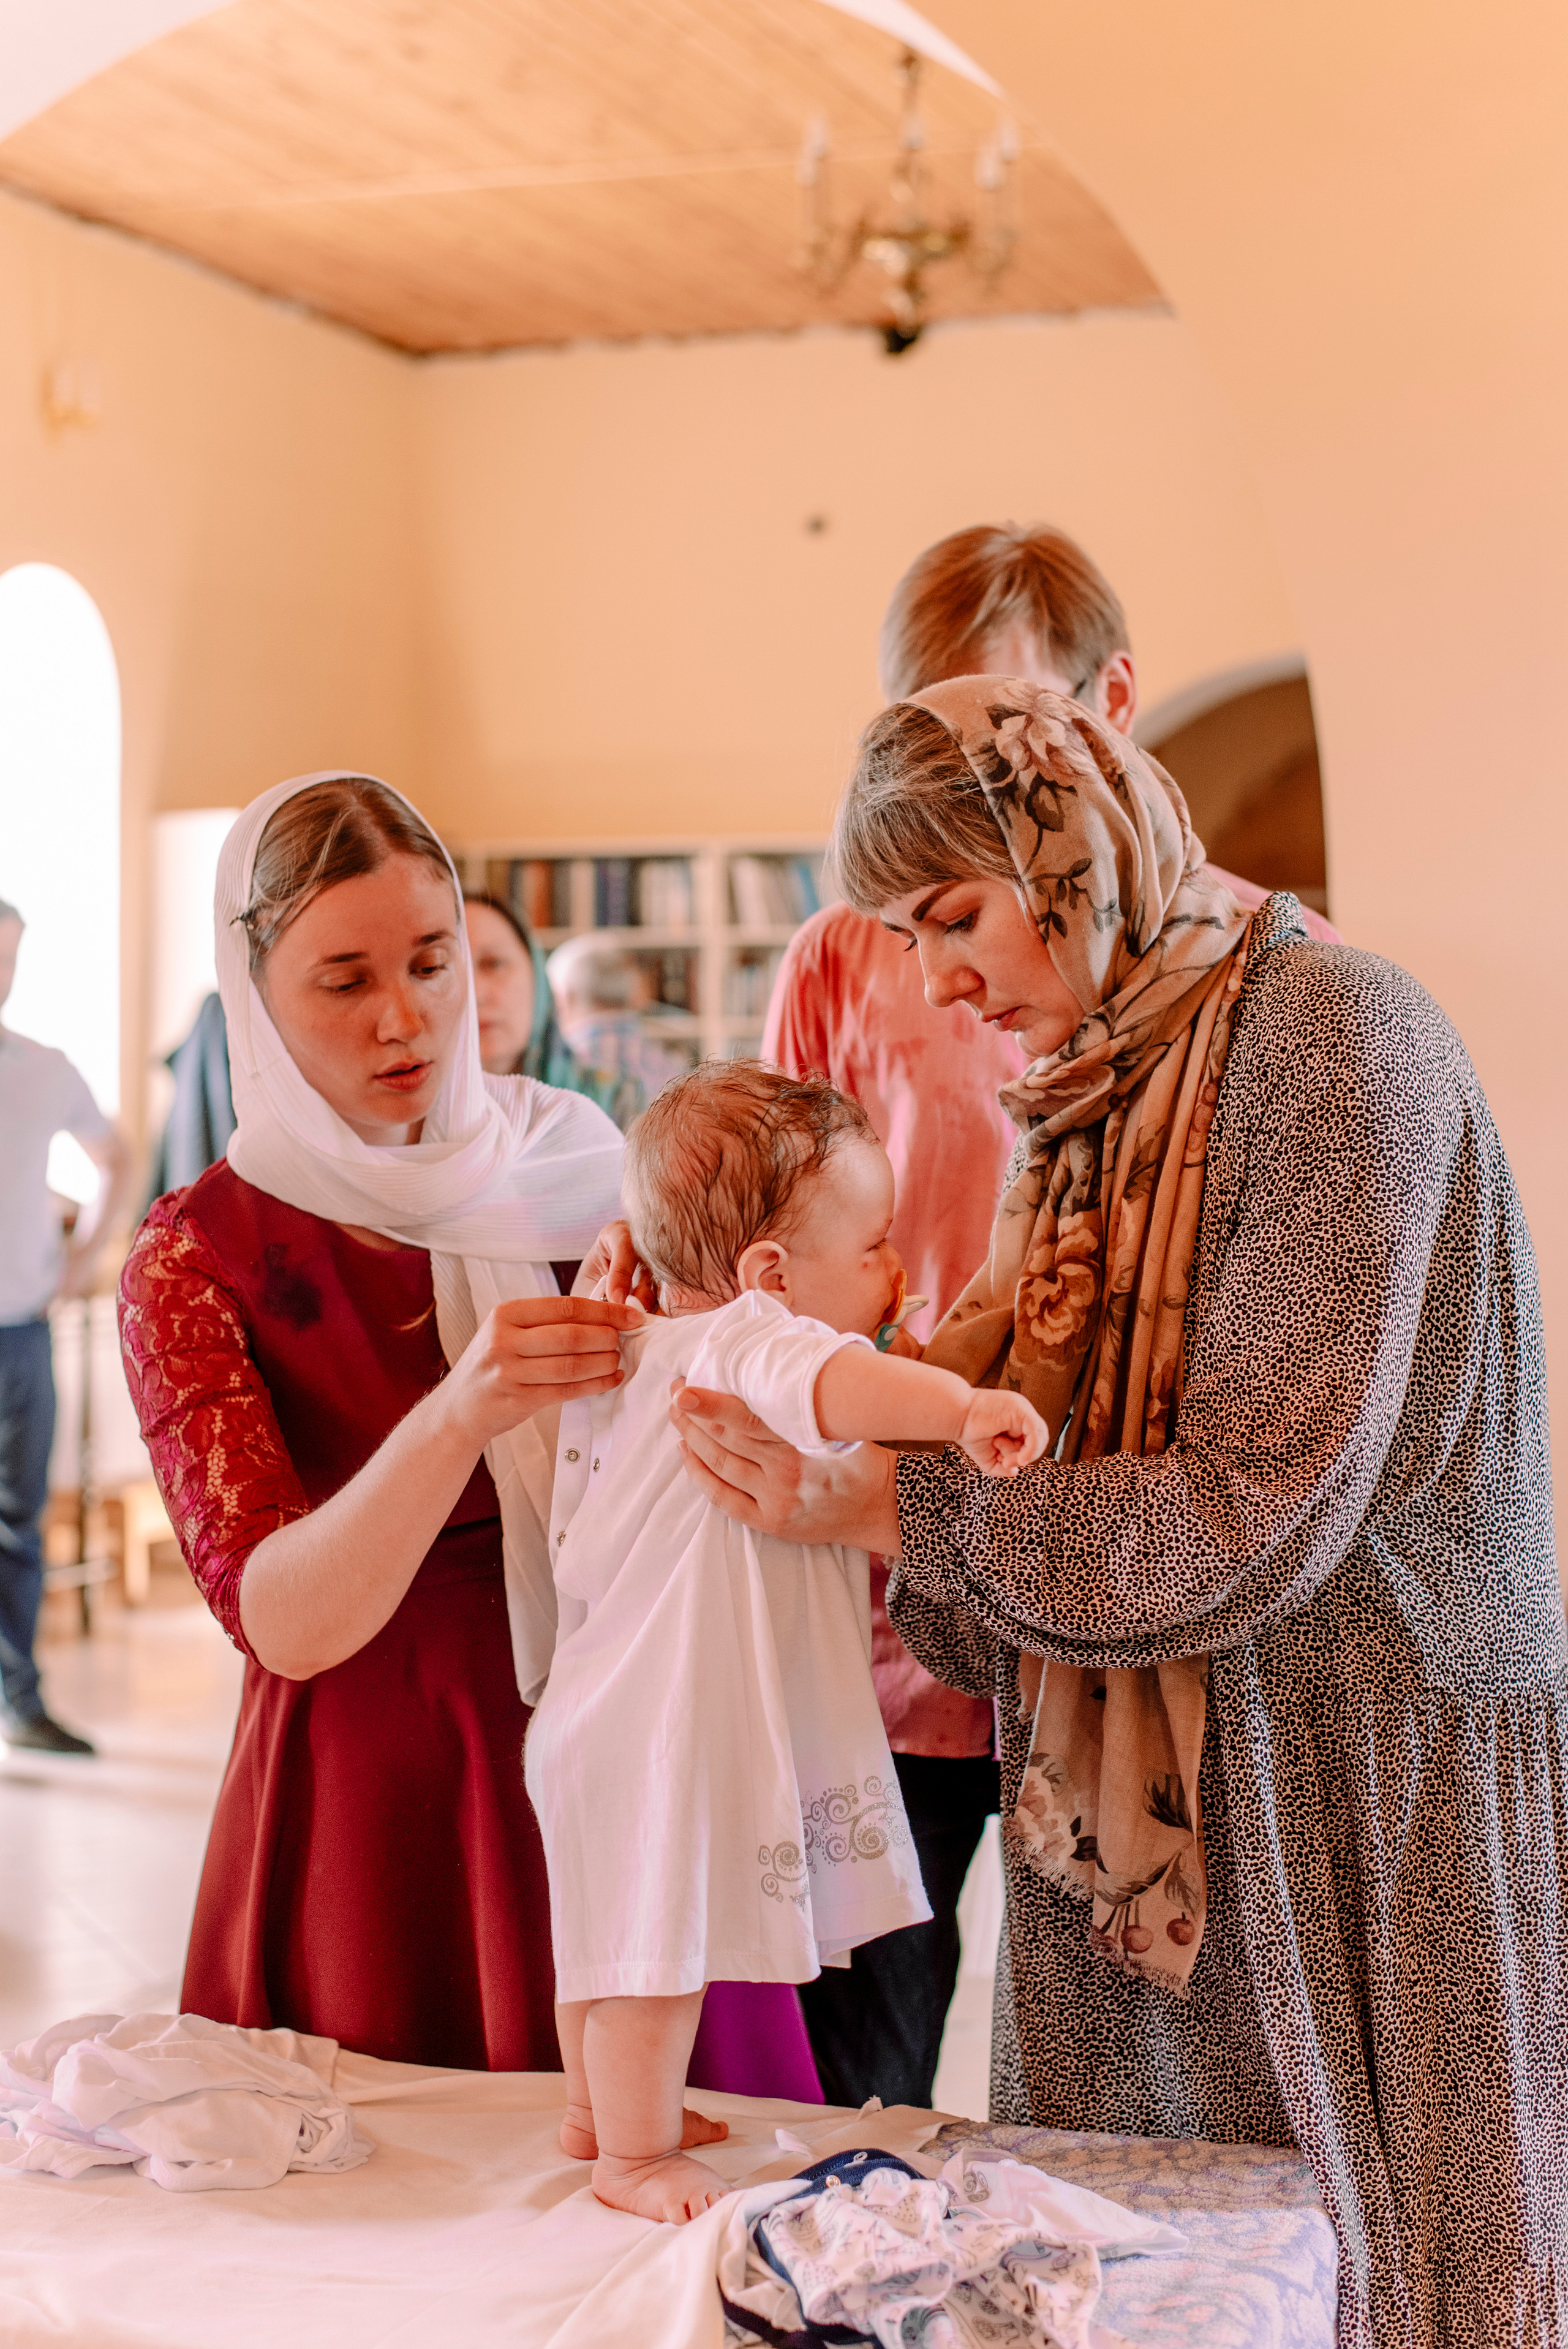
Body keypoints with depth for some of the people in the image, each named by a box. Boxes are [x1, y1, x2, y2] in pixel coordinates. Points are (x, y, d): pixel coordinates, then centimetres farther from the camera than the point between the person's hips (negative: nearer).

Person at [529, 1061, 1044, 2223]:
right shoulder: (737, 1343, -24)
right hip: (670, 1724, -11)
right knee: (662, 1945, 4)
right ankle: (636, 2157, 18)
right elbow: (824, 1382, -48)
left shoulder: (632, 1355, 8)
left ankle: (597, 2109, 43)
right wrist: (959, 1405, -60)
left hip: (609, 1708, 11)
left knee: (618, 1931, 25)